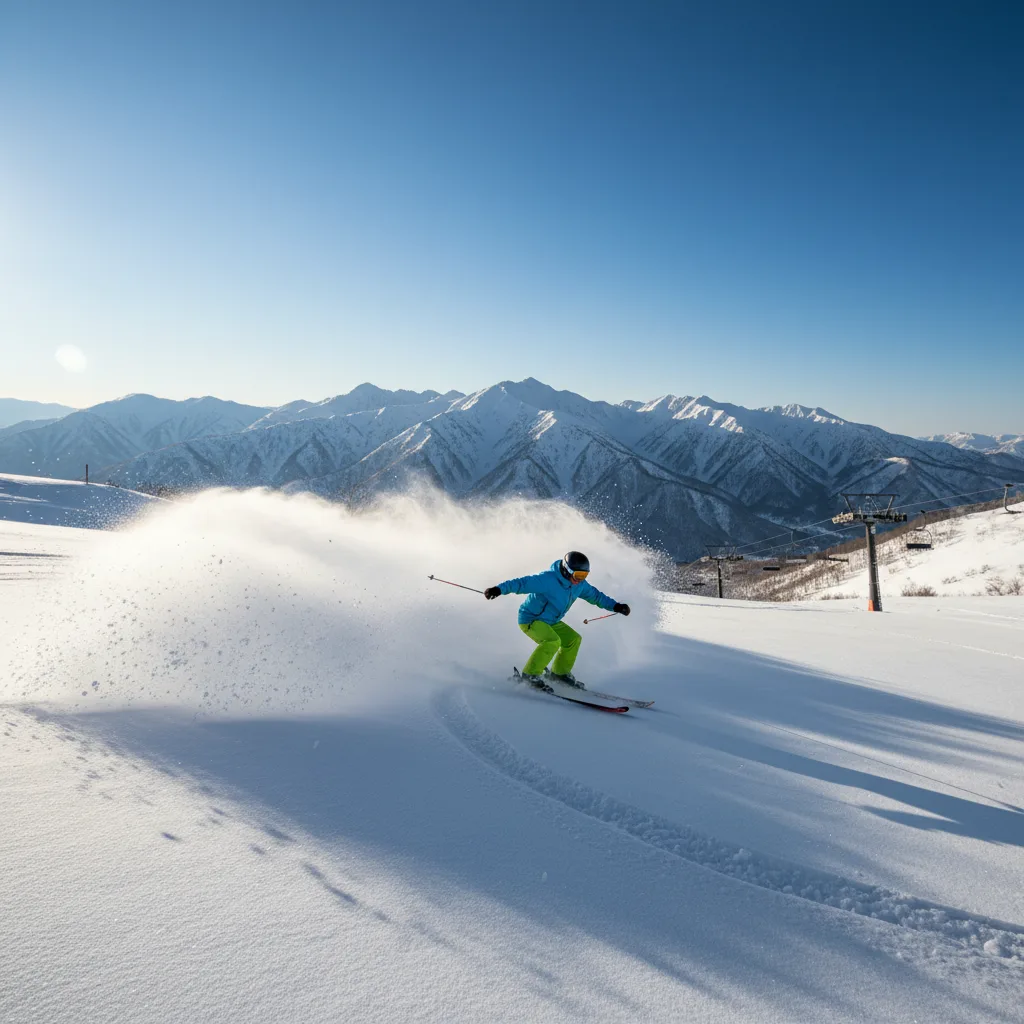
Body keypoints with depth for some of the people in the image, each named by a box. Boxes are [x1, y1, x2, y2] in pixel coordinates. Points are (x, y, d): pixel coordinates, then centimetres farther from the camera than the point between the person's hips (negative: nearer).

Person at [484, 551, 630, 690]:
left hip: (550, 622, 8)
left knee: (573, 639, 5)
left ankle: (560, 672, 23)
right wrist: (499, 589, -48)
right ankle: (530, 674, -15)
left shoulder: (579, 584, -5)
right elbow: (522, 583, -35)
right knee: (553, 641, -28)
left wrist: (616, 606, 9)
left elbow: (595, 595, 12)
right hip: (530, 619, -8)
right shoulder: (548, 580, -29)